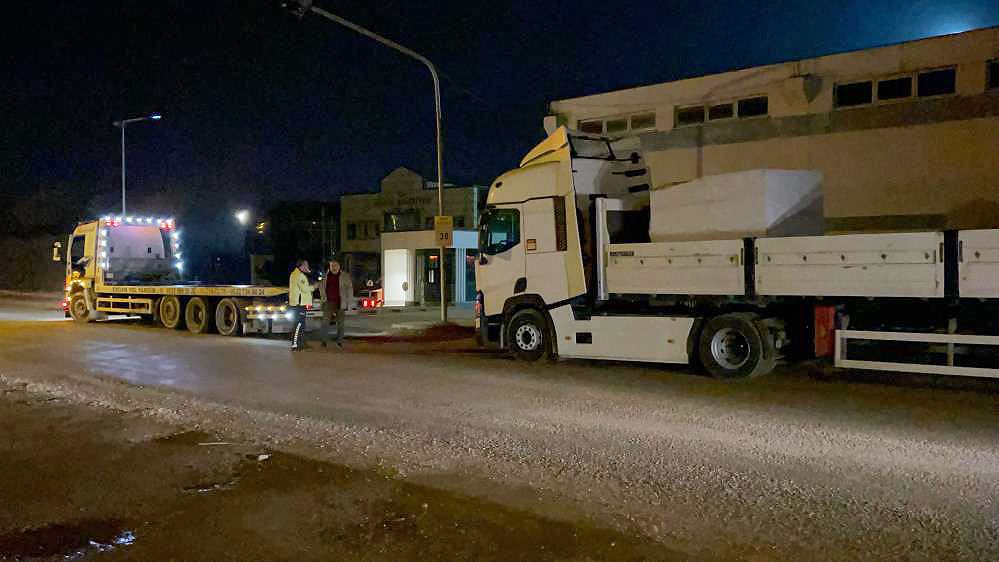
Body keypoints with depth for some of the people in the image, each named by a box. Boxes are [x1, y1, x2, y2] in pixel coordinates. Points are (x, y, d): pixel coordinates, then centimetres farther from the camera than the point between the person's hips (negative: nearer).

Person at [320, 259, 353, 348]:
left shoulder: (345, 276, 2)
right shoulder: (326, 276, 11)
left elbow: (350, 289, 3)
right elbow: (322, 288, 24)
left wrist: (348, 302, -2)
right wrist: (323, 297, 11)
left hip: (340, 303, -2)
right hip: (328, 303, 2)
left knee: (340, 323, 3)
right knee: (325, 322, -6)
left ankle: (339, 342, 11)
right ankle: (325, 341, -2)